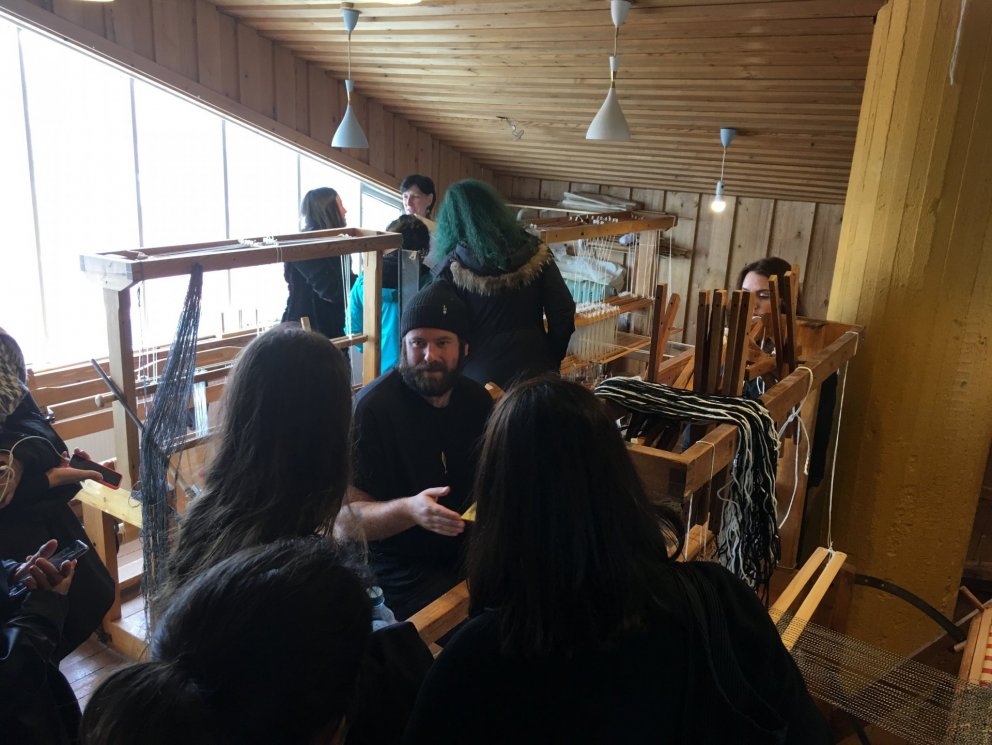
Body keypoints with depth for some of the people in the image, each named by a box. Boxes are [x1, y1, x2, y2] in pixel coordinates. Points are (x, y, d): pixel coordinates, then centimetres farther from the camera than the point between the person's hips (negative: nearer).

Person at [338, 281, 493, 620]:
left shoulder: (476, 399, 4)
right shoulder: (371, 407, -15)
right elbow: (346, 519, -17)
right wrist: (408, 511, -36)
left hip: (464, 551, 6)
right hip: (400, 569, -6)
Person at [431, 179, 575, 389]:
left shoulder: (452, 268, -9)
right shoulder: (535, 254, -2)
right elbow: (564, 312, -3)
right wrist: (551, 360, 10)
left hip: (477, 378, -2)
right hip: (533, 371, 3)